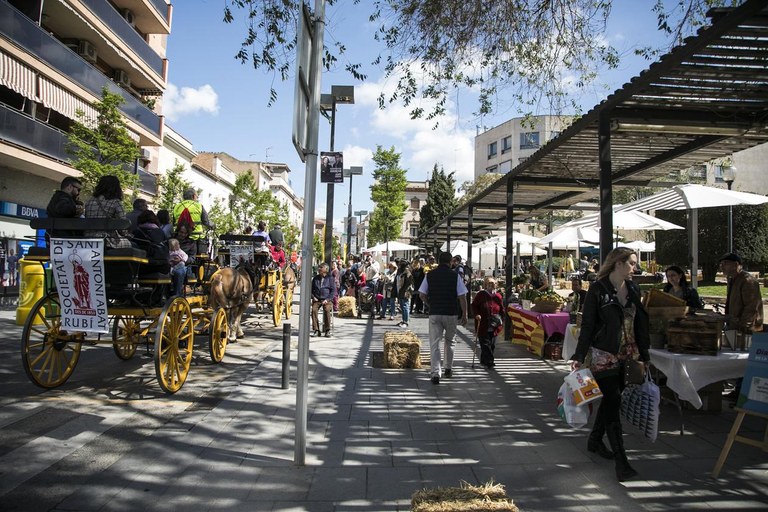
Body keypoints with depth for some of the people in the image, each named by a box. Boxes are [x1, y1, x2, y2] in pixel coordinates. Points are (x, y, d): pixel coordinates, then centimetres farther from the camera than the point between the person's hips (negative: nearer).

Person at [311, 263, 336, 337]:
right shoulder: (315, 278, 15)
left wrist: (327, 299, -11)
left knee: (327, 310, -31)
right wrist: (313, 297, 2)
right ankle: (316, 330, -20)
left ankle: (327, 330, -20)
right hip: (317, 299, 3)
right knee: (314, 309, -27)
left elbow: (333, 291, 0)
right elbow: (311, 289, 20)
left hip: (327, 300, -3)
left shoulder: (330, 278, 4)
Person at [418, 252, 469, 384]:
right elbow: (462, 297, -5)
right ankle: (449, 369, 29)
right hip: (450, 313, 0)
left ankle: (435, 373, -8)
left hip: (434, 313, 0)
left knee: (434, 344, 1)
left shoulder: (430, 275, 1)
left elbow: (422, 295, 2)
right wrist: (464, 315, 3)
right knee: (449, 341, 19)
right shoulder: (455, 275, -3)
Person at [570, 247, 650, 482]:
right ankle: (621, 460, 1)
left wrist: (644, 355, 13)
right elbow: (587, 325, -10)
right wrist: (579, 356, -13)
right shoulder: (598, 290, -10)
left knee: (611, 399, 16)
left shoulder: (633, 289, 8)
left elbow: (639, 324, 13)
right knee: (612, 402, -5)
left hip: (626, 355, 7)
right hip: (604, 355, -6)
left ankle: (595, 440, 35)